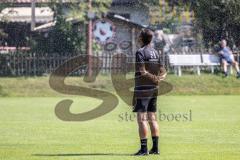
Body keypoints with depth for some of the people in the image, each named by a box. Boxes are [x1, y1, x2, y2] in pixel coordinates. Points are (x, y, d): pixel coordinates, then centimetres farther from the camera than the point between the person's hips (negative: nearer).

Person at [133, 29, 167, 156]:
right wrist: (160, 77, -8)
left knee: (141, 119, -7)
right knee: (152, 118, 10)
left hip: (143, 90, -8)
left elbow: (141, 72, -18)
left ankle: (144, 149, -11)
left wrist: (155, 79, -12)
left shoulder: (140, 52, -11)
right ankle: (155, 148, 10)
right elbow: (162, 71, 11)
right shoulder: (155, 52, 13)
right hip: (154, 89, 8)